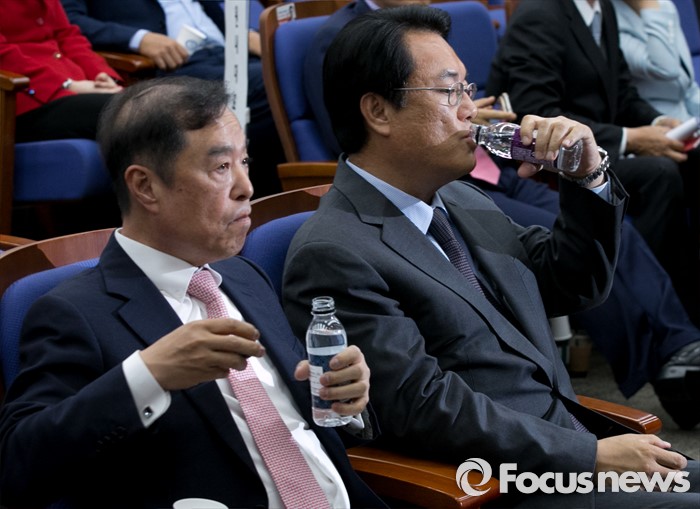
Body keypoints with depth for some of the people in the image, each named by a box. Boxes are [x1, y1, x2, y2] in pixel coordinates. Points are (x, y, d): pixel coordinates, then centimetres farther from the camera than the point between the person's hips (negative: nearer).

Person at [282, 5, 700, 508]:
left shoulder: (460, 200, 14)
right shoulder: (331, 253, -13)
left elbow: (577, 285, 21)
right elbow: (425, 406, -18)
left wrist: (589, 176, 4)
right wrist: (594, 454, -18)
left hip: (576, 444, 8)